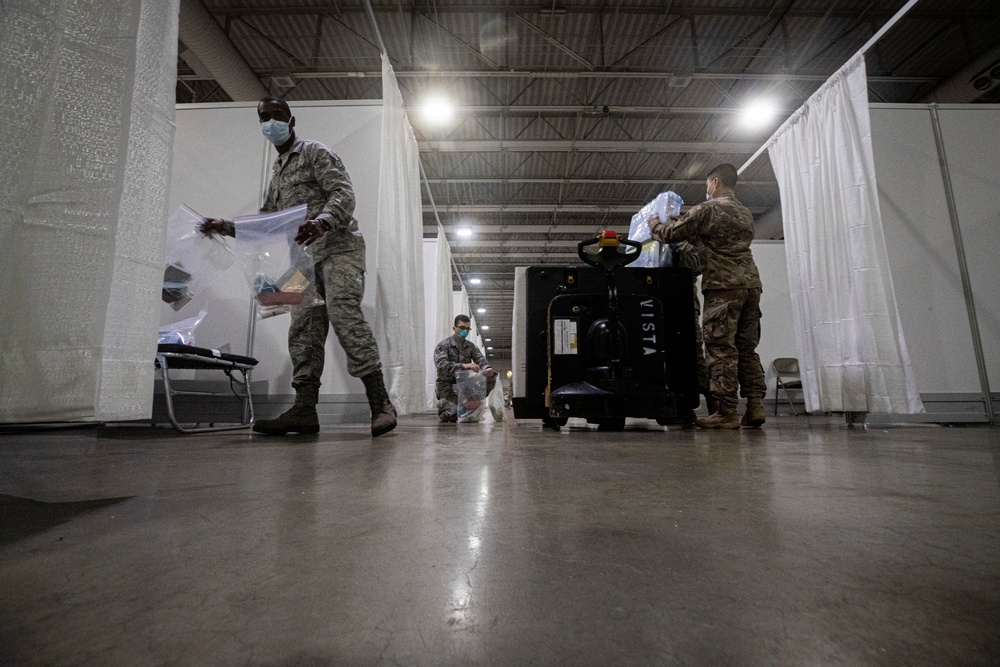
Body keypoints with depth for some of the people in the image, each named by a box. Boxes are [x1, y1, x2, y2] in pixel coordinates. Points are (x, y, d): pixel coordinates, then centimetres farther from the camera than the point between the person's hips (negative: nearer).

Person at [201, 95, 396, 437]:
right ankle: (304, 409, -6)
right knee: (304, 329, -3)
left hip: (339, 247, -8)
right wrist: (225, 226, 17)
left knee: (344, 315, -24)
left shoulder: (316, 153, 7)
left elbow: (344, 194, -9)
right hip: (306, 256, 8)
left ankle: (380, 404, -25)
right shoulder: (277, 171, 29)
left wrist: (322, 221, -28)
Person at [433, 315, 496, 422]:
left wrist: (488, 369, -31)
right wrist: (463, 366, -40)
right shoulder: (442, 345, -6)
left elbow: (481, 360, -5)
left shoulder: (471, 346, 10)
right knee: (452, 415, -25)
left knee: (491, 378, -17)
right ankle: (443, 403, 11)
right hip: (447, 385, -4)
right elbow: (441, 365, -23)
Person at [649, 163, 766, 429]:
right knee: (746, 348, 8)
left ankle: (726, 412, -7)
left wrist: (654, 223, 20)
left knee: (722, 349, -7)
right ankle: (755, 406, 5)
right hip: (750, 284, 8)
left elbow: (670, 234, 0)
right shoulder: (745, 213, 23)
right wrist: (693, 241, 35)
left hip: (723, 286, -7)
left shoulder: (706, 209, -2)